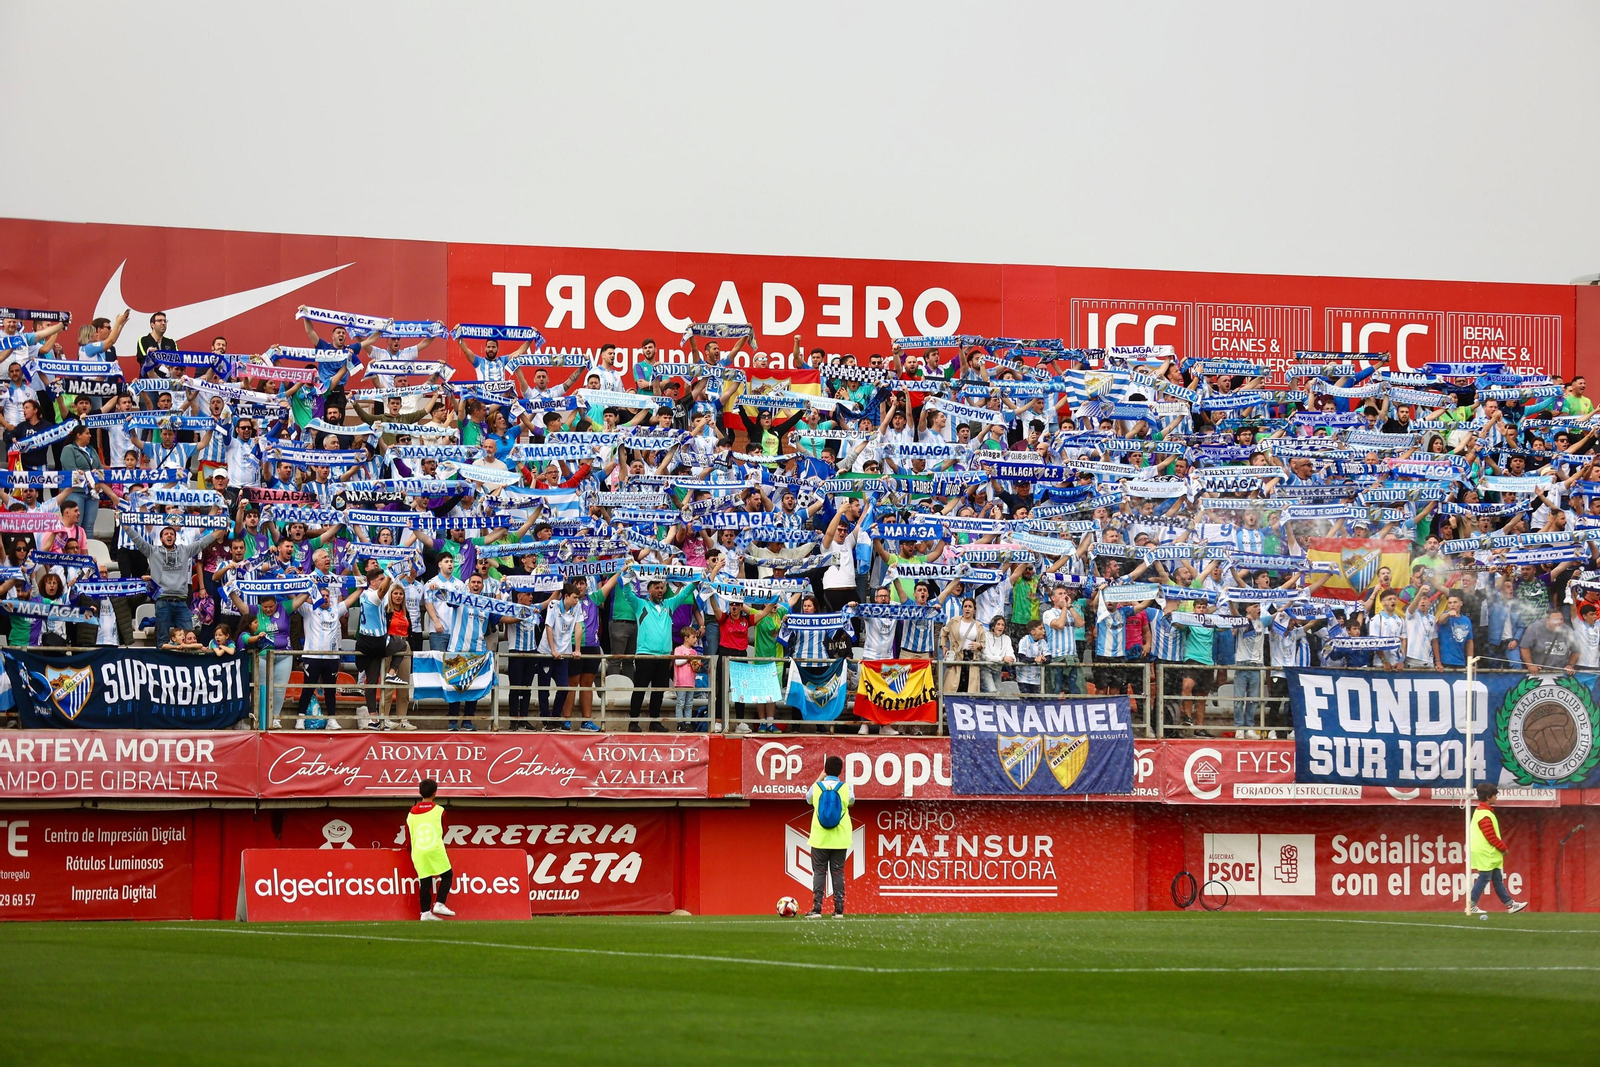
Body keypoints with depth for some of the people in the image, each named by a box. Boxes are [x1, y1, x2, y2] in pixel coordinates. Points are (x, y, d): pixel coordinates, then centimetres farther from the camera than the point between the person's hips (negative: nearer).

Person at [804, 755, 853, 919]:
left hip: (820, 838, -1)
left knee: (819, 872, 4)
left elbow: (808, 799, 17)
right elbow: (851, 801, 18)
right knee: (838, 873, 6)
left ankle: (817, 908, -3)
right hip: (839, 839, 1)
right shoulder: (845, 787, -5)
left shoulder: (817, 787, -6)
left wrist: (819, 779, 23)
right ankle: (839, 909, 3)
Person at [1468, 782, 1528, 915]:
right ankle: (1471, 906, -3)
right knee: (1484, 878, -6)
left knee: (1497, 879, 12)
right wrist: (1503, 848, -8)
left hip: (1490, 854, 11)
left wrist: (1501, 846, 17)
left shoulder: (1481, 811, 15)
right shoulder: (1485, 815, -18)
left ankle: (1510, 904, 17)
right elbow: (1491, 836, -20)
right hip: (1486, 854, -11)